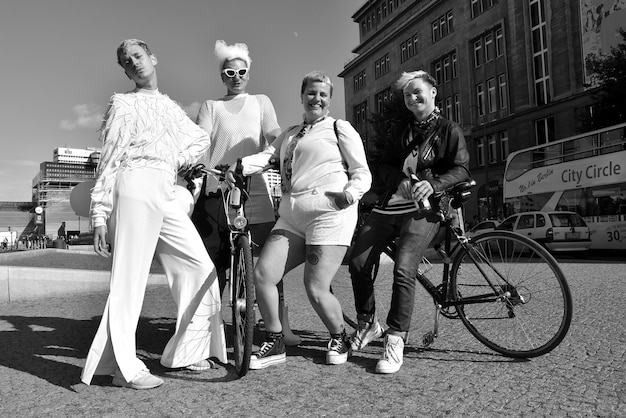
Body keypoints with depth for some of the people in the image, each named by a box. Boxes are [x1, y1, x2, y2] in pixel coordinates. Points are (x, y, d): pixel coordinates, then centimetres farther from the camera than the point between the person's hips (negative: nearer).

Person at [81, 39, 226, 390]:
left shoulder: (171, 106, 25)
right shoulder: (123, 104, 9)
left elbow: (201, 137, 37)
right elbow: (108, 161, 3)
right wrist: (100, 215, -4)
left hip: (168, 194, 6)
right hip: (136, 185, -6)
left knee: (200, 266, 1)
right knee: (130, 275, -9)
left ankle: (184, 353, 11)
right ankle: (125, 367, -2)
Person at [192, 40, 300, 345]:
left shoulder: (261, 102, 21)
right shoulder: (210, 106, 19)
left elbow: (274, 135, 4)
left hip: (254, 191, 0)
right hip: (217, 190, 1)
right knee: (213, 262, 0)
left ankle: (282, 328, 1)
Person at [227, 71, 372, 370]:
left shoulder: (339, 128, 9)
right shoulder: (290, 134, 26)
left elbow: (362, 172, 3)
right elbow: (267, 156, 9)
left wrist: (350, 193, -20)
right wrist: (238, 166, -11)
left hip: (329, 214, -6)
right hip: (291, 217, 6)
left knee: (316, 290, -11)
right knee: (262, 274, -6)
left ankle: (339, 339, 19)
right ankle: (275, 344, 12)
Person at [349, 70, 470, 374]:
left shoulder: (449, 130, 7)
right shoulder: (401, 130, 20)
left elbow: (462, 169, -2)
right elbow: (384, 164, 13)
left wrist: (433, 184, -20)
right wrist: (400, 180, -10)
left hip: (422, 209, -5)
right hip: (389, 204, 5)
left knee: (403, 269, -23)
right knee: (357, 262, -7)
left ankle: (395, 340, -10)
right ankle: (367, 324, 13)